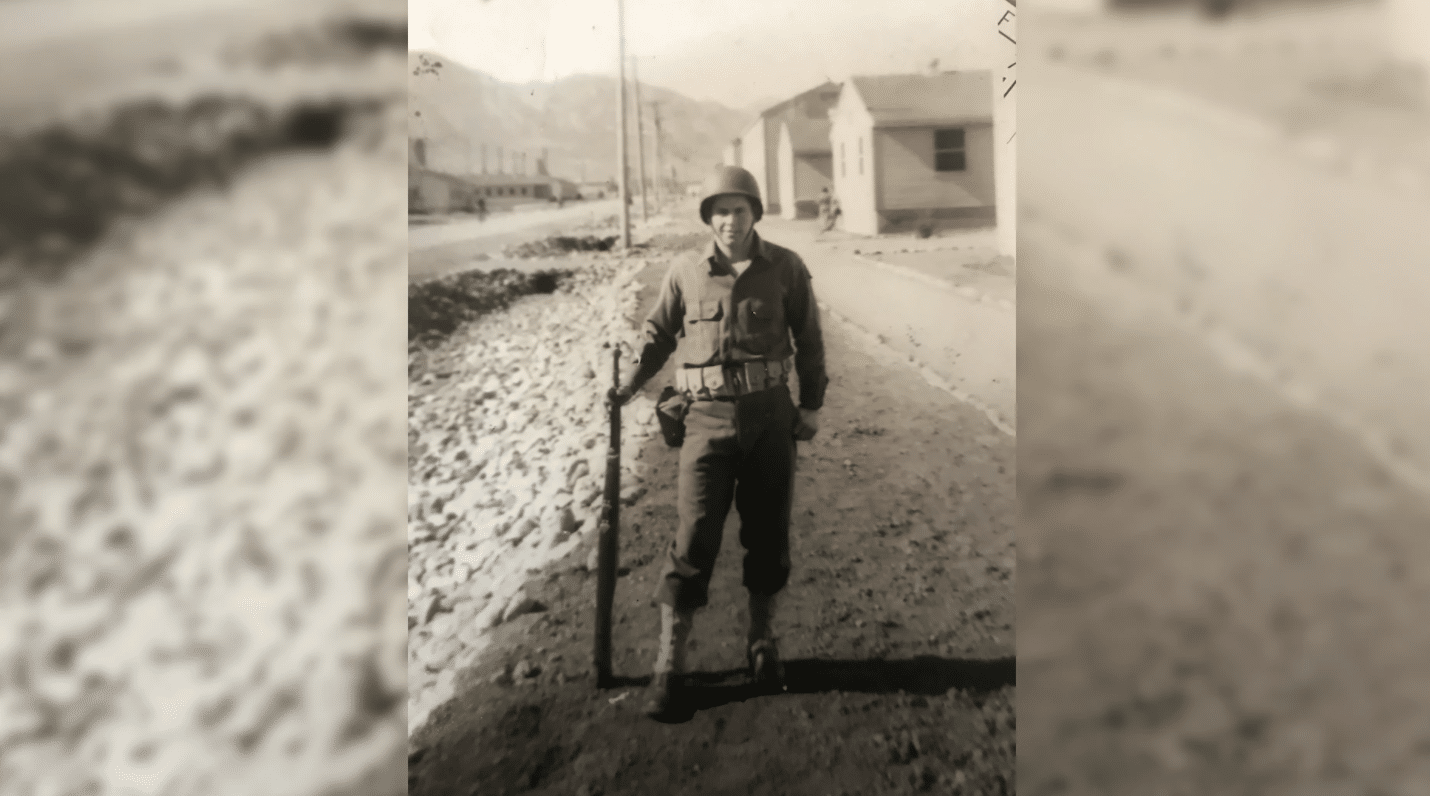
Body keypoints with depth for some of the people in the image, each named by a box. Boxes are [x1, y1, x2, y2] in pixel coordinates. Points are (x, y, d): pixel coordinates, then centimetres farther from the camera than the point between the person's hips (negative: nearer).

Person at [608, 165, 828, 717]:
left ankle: (762, 642, 30)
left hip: (770, 416, 1)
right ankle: (670, 662, 5)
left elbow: (808, 339, 7)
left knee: (768, 534, 10)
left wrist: (812, 405, 6)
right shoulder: (685, 275, 0)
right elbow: (659, 335, 12)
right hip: (708, 418, -1)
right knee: (693, 537, -5)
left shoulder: (785, 268, 0)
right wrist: (630, 385, 0)